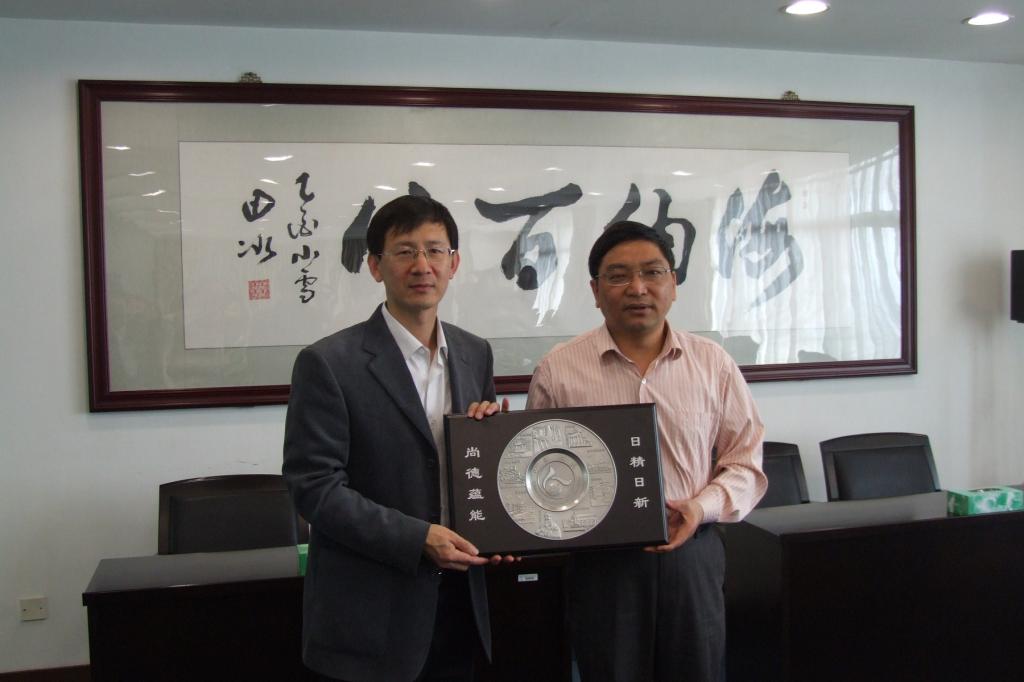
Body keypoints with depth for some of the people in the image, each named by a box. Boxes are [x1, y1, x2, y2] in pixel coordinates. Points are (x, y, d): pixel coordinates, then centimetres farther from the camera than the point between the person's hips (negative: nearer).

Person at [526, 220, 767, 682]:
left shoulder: (713, 364, 3)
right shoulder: (557, 370, -1)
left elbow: (747, 463, 5)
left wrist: (702, 506, -11)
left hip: (692, 554, 2)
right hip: (600, 561, -1)